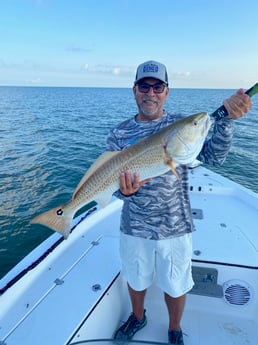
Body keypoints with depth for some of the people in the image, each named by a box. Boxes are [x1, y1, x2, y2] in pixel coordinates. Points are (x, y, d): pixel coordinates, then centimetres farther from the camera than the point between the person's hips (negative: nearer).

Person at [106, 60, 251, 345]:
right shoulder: (119, 134, -5)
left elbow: (213, 156, -18)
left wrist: (225, 118, -33)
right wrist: (124, 190, -28)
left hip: (175, 227, -1)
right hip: (134, 227, 2)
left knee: (175, 285, 19)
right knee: (135, 279, 24)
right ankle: (137, 317, 57)